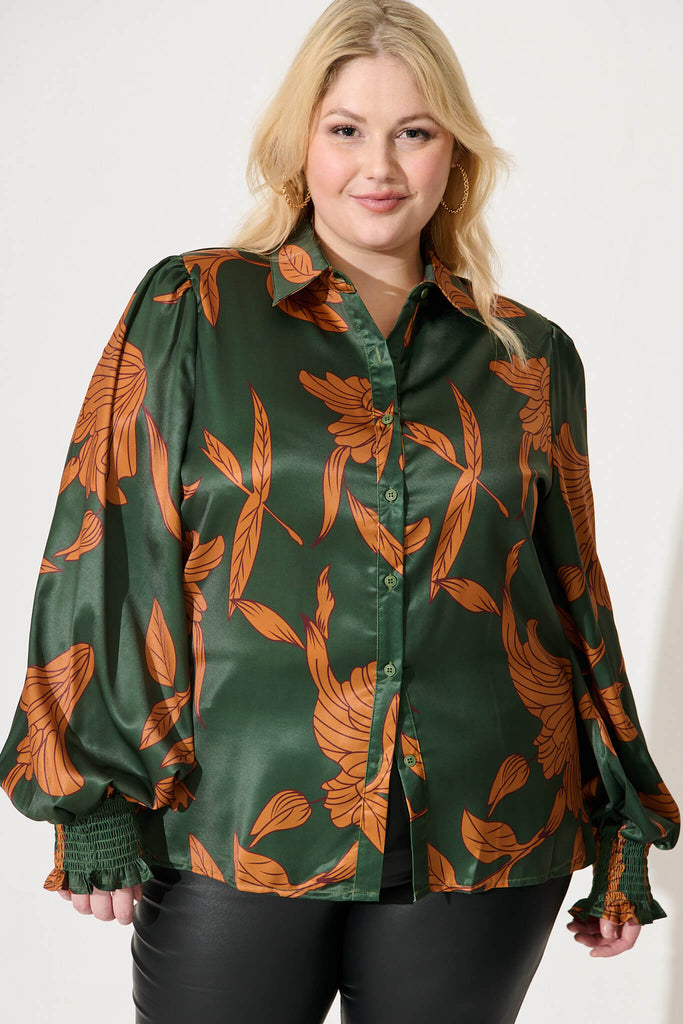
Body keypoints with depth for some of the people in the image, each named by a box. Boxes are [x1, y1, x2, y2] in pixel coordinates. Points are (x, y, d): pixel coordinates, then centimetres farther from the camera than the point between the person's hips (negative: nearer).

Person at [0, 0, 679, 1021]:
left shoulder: (529, 356, 7)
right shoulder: (191, 311, 1)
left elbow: (574, 594, 13)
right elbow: (110, 551, -2)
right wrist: (100, 802, -6)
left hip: (486, 844, 2)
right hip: (233, 836, -1)